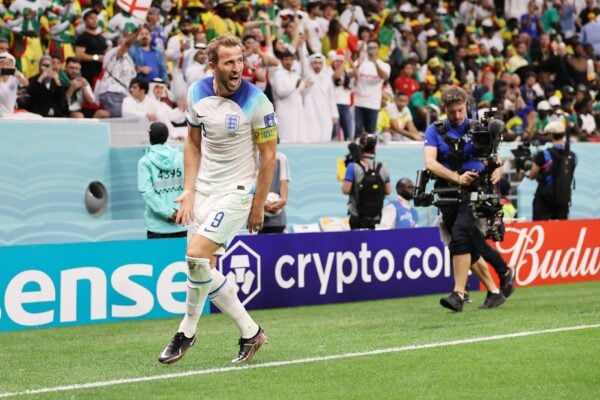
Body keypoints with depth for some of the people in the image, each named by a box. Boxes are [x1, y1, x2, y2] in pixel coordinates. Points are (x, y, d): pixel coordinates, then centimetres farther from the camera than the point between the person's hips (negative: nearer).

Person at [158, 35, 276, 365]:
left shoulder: (256, 101, -15)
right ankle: (250, 332, 14)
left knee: (196, 255, -18)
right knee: (203, 268, 2)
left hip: (236, 191, -6)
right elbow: (193, 143, 10)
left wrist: (258, 206, -8)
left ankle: (187, 331, 3)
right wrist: (188, 190, 1)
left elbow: (268, 155, -9)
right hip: (203, 189, 6)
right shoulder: (197, 93, -2)